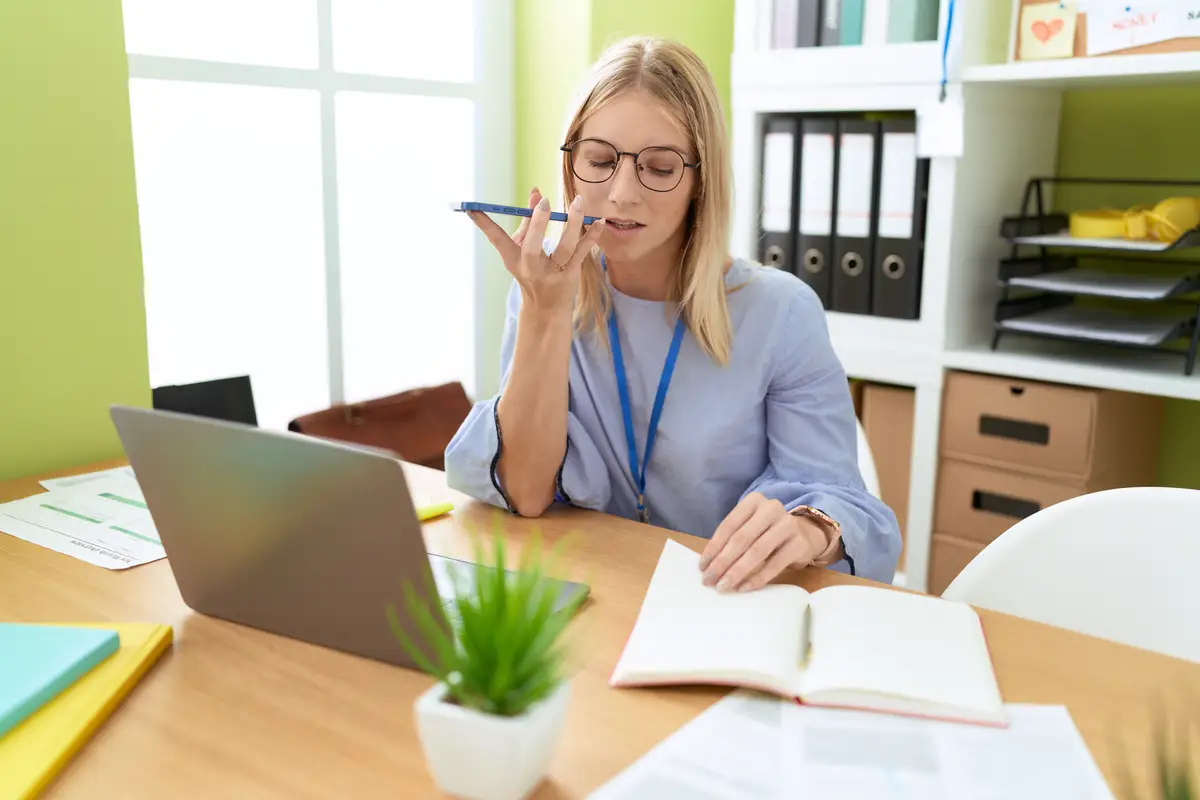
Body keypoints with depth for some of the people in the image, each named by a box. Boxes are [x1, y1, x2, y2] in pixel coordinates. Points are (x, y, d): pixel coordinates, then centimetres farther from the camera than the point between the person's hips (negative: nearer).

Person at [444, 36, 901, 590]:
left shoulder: (779, 313, -9)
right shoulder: (543, 291, -1)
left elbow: (837, 499, -11)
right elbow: (526, 493, -10)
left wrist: (810, 530, -33)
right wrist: (545, 313, -19)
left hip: (735, 607, -1)